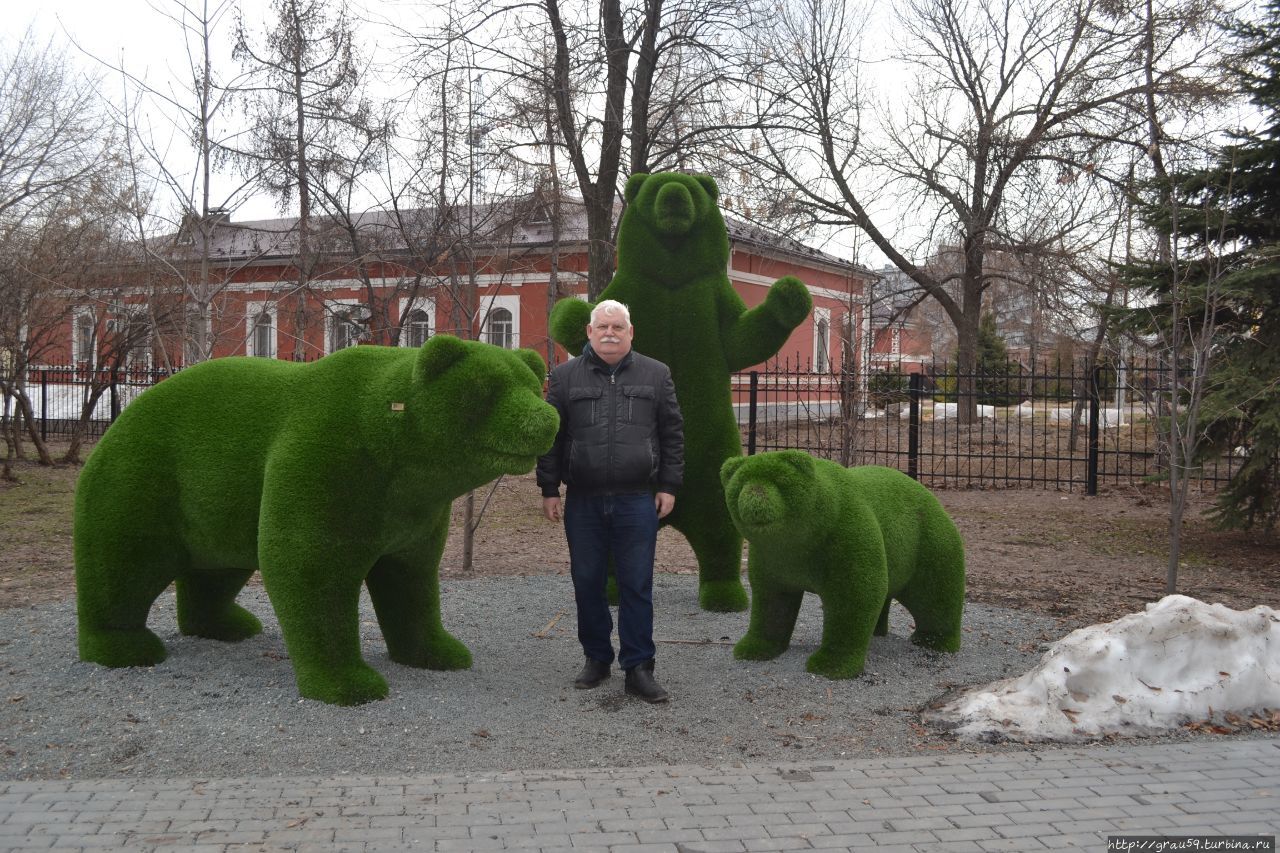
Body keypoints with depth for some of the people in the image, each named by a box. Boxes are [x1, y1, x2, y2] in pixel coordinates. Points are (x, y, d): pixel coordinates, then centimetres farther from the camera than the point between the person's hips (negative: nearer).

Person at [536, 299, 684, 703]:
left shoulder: (655, 374, 7)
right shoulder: (565, 377, 7)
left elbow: (673, 434, 8)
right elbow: (550, 437, 7)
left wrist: (668, 486, 2)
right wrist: (548, 489, 2)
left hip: (636, 502, -1)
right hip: (583, 503, 1)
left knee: (637, 586, 1)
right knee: (587, 584, 8)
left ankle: (638, 668, 8)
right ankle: (596, 658, 23)